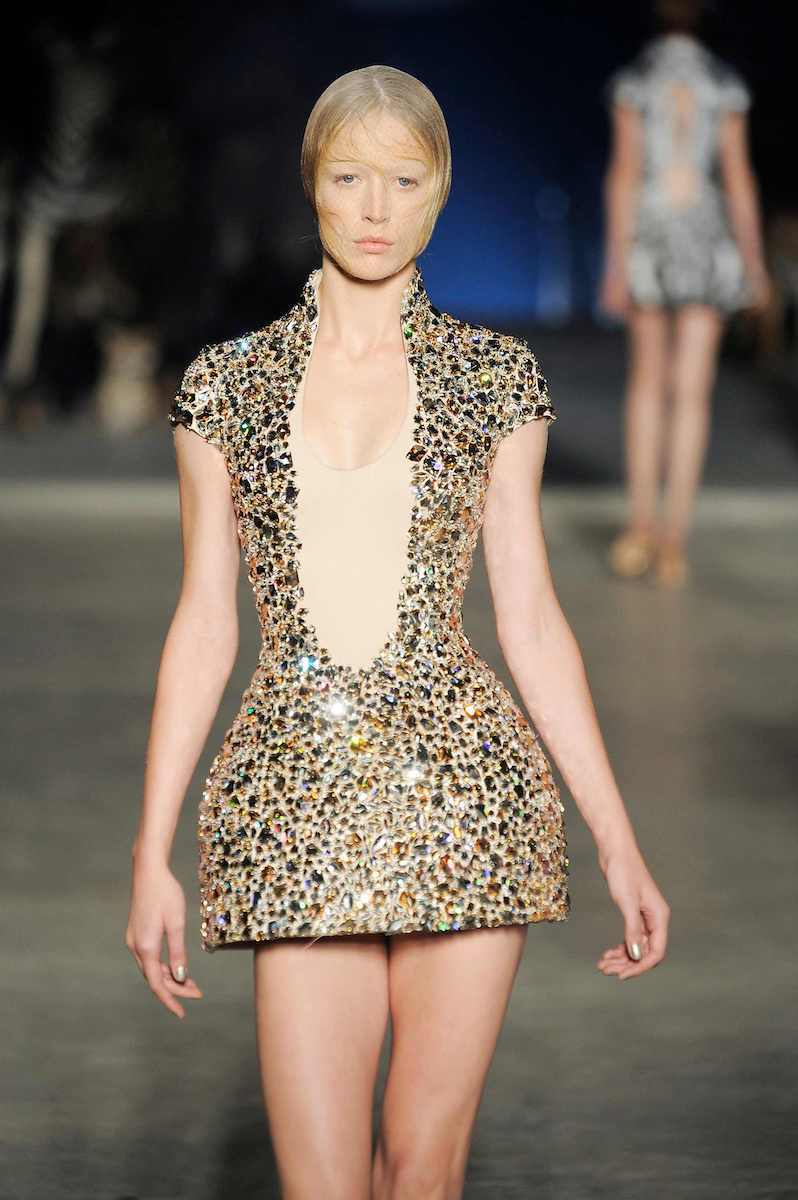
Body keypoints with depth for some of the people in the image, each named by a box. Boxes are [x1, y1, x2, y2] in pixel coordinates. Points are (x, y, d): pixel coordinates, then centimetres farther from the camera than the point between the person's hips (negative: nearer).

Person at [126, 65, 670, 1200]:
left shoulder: (494, 375, 6)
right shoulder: (227, 382, 7)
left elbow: (531, 618, 6)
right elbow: (204, 626, 7)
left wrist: (618, 842, 3)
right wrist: (151, 857, 4)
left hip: (464, 790, 0)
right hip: (297, 804, 0)